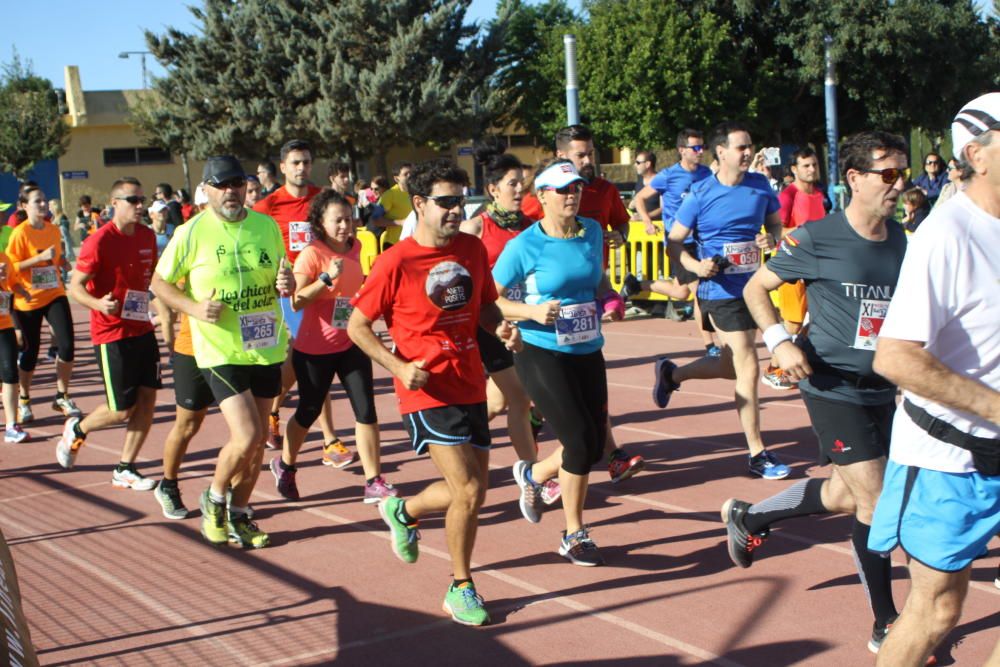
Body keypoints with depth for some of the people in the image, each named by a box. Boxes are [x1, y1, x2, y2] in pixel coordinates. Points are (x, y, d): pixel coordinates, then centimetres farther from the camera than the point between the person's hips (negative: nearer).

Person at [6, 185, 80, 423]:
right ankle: (24, 401, 27)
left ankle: (62, 397, 9)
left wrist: (63, 262, 2)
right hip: (29, 300, -4)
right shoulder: (20, 233, -11)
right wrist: (40, 258, -24)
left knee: (67, 345, -8)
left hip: (55, 295, 4)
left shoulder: (54, 230, 6)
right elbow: (11, 267, -15)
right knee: (30, 352, 5)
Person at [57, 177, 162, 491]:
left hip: (142, 330, 6)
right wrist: (99, 304, -30)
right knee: (122, 409, -3)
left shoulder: (148, 236, 5)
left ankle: (124, 470, 14)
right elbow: (75, 287, -14)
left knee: (147, 399, 2)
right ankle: (77, 429, 27)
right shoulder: (99, 241, -15)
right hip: (112, 335, -6)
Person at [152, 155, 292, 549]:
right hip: (220, 351, -5)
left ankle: (238, 516, 29)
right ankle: (214, 499, 14)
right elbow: (159, 283, 0)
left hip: (267, 349, 5)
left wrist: (287, 283, -6)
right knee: (246, 436, -14)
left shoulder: (267, 226, 5)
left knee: (258, 439, 11)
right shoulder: (192, 233, -8)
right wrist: (194, 307, -16)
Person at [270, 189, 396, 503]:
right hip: (315, 349, -5)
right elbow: (296, 301, -24)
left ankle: (374, 482, 4)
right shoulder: (312, 253, -16)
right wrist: (327, 278, -32)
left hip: (352, 344, 5)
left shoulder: (354, 249, 4)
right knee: (309, 411, 12)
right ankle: (284, 465, 37)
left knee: (366, 410, -3)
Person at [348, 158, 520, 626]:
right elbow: (357, 326, -6)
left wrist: (501, 328, -4)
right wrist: (399, 367, -18)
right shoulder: (397, 262, -12)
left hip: (470, 387, 6)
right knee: (468, 490, -12)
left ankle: (403, 511, 42)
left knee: (474, 488, 14)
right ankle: (461, 589, 8)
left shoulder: (472, 249, 4)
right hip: (427, 391, -6)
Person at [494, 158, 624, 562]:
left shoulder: (592, 232, 4)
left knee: (595, 447, 8)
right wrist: (532, 312, -23)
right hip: (542, 355, -6)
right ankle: (574, 536, 11)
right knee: (581, 442, -11)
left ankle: (533, 475, 39)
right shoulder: (524, 246, -13)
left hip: (588, 352, 6)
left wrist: (609, 302, 1)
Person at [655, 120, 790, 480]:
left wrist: (771, 237, -8)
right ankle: (758, 455, 3)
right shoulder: (700, 194, -12)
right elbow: (674, 242, -6)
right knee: (748, 370, -7)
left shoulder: (761, 186, 1)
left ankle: (670, 373, 45)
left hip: (752, 286, 6)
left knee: (731, 366, 19)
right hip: (721, 291, -6)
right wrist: (696, 266, -24)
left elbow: (775, 222, 15)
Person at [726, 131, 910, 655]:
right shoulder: (815, 239, -12)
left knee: (845, 494, 17)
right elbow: (756, 288, -2)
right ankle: (886, 624, 9)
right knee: (875, 501, -6)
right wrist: (779, 341, -16)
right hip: (834, 388, -7)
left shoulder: (903, 242, 5)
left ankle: (748, 518, 41)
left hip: (882, 389, 7)